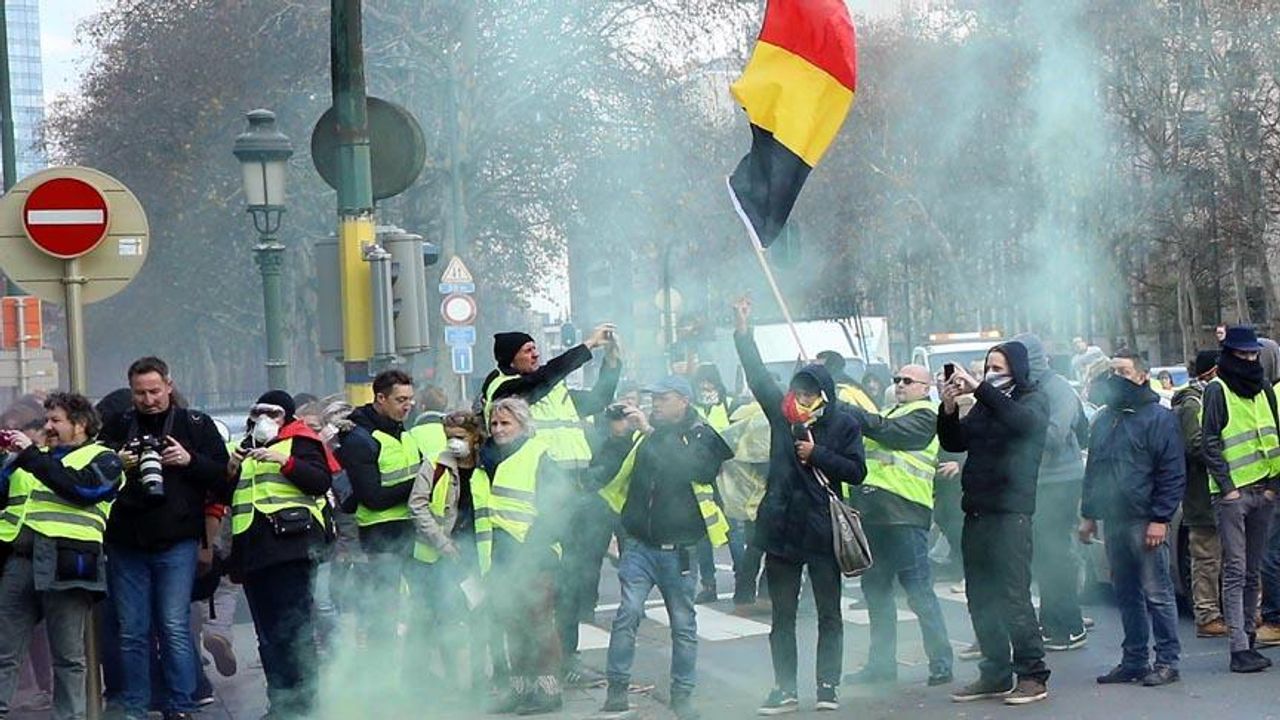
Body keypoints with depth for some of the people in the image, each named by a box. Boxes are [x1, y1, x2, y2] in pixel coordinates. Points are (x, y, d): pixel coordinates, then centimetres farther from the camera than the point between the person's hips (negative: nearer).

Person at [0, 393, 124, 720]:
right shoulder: (33, 459, 28)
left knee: (68, 656, -1)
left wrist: (30, 456, -10)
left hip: (65, 564, -5)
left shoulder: (102, 459, 9)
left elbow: (81, 487, -11)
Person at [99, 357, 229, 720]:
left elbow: (223, 473, 1)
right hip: (126, 543, 3)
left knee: (175, 627, -5)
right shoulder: (117, 426, 10)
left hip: (177, 543, -2)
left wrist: (190, 461, -15)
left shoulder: (195, 424, 4)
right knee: (132, 632, 6)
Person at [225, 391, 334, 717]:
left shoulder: (299, 443, 5)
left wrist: (284, 461, -18)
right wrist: (231, 471, 7)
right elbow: (228, 496, 26)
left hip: (289, 545, -7)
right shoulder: (247, 449, 26)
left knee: (294, 628, -11)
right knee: (268, 633, 6)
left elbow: (321, 481, -9)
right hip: (253, 549, 7)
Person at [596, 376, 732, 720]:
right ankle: (617, 689, -2)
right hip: (640, 544, 2)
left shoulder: (702, 437, -2)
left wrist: (650, 432, -26)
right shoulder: (645, 435, 8)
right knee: (628, 613, -9)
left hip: (679, 547, -2)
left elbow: (688, 467, -23)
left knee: (683, 623, 7)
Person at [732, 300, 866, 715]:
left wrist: (818, 455, -13)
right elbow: (758, 375, 1)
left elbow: (856, 471, -6)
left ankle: (827, 686, 13)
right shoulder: (781, 413, 6)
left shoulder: (843, 424, -2)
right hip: (782, 529, 3)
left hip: (823, 532, -3)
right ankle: (784, 690, 14)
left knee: (829, 614, 5)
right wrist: (743, 333, -6)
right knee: (782, 616, 7)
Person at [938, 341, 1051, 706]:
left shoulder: (1034, 400, 1)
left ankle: (1033, 675, -4)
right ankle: (995, 674, 16)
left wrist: (978, 388, -25)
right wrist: (949, 408, -4)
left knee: (1013, 595, -10)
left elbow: (1020, 419, -22)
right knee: (980, 598, 8)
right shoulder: (984, 405, 18)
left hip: (1010, 511, -7)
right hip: (976, 510, 7)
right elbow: (953, 442, 12)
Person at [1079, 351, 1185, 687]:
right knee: (1126, 595, 10)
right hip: (1113, 521, 7)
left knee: (1156, 593, -4)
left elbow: (1173, 474, -9)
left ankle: (1167, 662, 1)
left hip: (1146, 521, -7)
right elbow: (1093, 470, 22)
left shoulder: (1159, 418, -5)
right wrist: (1088, 514, 16)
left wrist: (1160, 518, -15)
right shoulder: (1104, 420, 17)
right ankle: (1134, 661, 17)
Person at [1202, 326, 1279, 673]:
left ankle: (1247, 639, 13)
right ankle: (1239, 648, -11)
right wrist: (1227, 486, -11)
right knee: (1235, 572, -7)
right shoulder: (1217, 390, -3)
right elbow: (1210, 443, -7)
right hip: (1232, 492, -5)